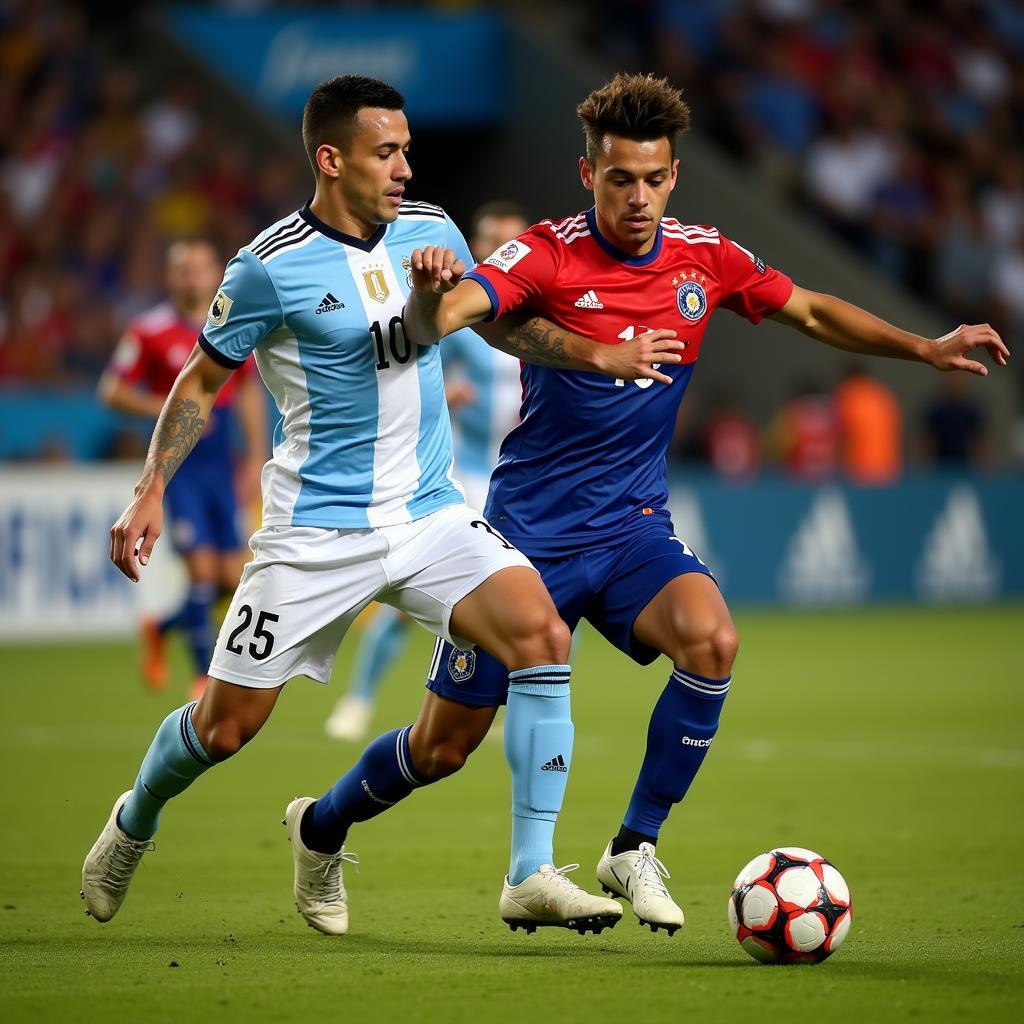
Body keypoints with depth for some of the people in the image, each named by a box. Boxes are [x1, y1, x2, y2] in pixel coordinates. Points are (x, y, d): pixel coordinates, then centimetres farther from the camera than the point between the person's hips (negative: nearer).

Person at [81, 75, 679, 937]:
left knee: (541, 633, -21)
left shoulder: (431, 233, 3)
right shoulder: (272, 268, -12)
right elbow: (203, 380, 0)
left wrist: (600, 356, 8)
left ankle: (534, 872, -15)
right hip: (318, 531, -4)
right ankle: (134, 825, 37)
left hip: (430, 511, 4)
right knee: (226, 725, 2)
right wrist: (152, 491, -8)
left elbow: (497, 321, 20)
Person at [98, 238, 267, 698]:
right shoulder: (150, 330, -8)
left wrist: (257, 457, 11)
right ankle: (205, 673, 4)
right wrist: (168, 409, -17)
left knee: (233, 579, 3)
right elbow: (112, 390, -4)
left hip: (220, 464, 5)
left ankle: (161, 628, 30)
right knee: (202, 568, -13)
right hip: (177, 464, -5)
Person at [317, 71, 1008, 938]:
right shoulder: (547, 256, -15)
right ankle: (326, 819, 33)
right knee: (450, 741, 1)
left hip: (632, 526, 3)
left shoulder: (705, 258, -1)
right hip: (529, 531, -3)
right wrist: (431, 290, -53)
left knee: (711, 638, -28)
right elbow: (433, 325, -30)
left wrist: (925, 349, 6)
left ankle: (635, 848, -12)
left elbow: (812, 312, 15)